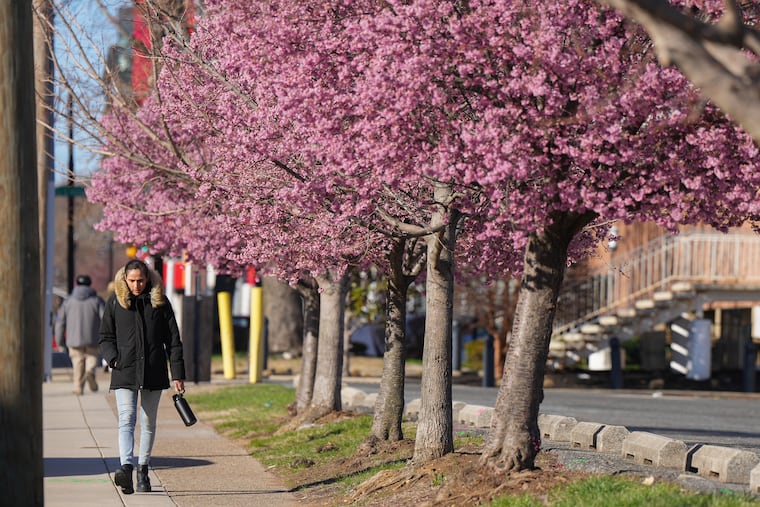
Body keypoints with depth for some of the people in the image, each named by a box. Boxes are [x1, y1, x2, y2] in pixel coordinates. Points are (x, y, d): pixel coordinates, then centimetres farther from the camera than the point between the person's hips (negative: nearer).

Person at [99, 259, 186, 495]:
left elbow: (173, 340, 5)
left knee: (148, 423, 10)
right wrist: (114, 359, -9)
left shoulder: (159, 301, 4)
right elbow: (105, 337, 10)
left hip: (153, 373, 1)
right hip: (125, 373, -1)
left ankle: (143, 469, 22)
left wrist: (177, 374, 0)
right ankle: (126, 467, -30)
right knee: (126, 420, -15)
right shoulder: (115, 302, 4)